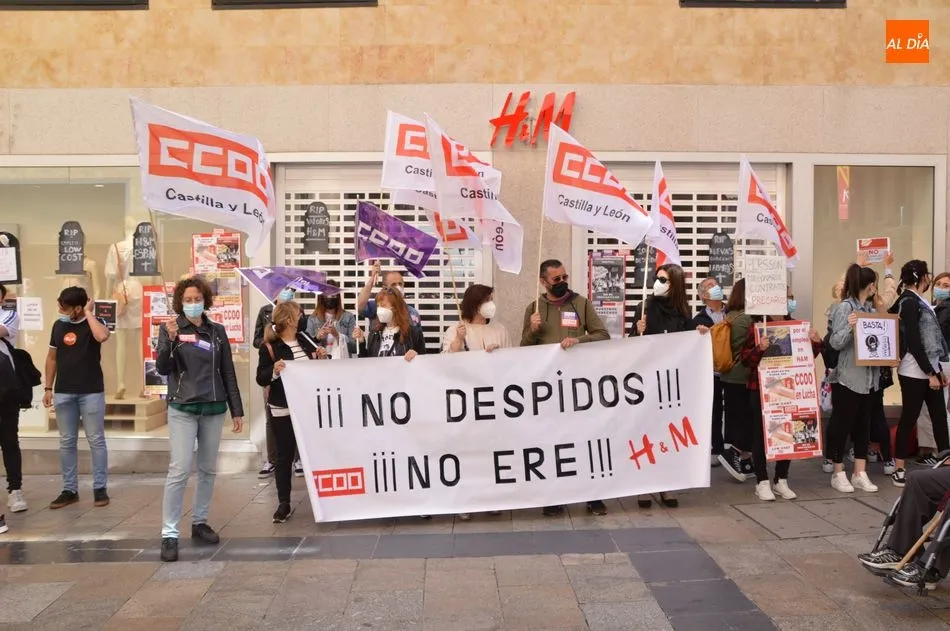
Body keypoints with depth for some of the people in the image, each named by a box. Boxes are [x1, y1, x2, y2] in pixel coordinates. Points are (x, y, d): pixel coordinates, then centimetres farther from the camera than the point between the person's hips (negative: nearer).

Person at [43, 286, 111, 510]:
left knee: (96, 440, 2)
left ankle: (100, 488, 8)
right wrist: (48, 388, 9)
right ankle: (70, 489, 16)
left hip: (91, 392, -4)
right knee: (66, 442, 8)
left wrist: (89, 313, -18)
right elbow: (52, 357, 13)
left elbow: (102, 336, -30)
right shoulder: (59, 325, 7)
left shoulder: (94, 323, -5)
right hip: (63, 393, 4)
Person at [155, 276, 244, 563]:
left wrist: (237, 410, 7)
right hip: (182, 409, -4)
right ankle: (169, 533, -5)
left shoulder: (217, 331, 7)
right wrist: (170, 340, -26)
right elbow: (162, 369, -9)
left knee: (208, 469, 10)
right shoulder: (170, 329, -1)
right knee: (179, 470, -10)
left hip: (214, 409, 4)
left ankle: (199, 523, 24)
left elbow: (228, 372, 9)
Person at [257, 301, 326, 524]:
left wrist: (320, 358, -2)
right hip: (283, 409, -5)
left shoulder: (303, 339, 6)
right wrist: (274, 371, -30)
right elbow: (261, 379, -12)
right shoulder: (269, 347, -10)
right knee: (285, 455, 2)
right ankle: (284, 503, 10)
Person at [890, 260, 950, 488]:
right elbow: (913, 342, -19)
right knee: (908, 419, -3)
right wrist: (931, 373, -17)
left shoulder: (917, 301, 14)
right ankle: (900, 471, 5)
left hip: (928, 370, 9)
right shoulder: (909, 302, -14)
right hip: (915, 373, -9)